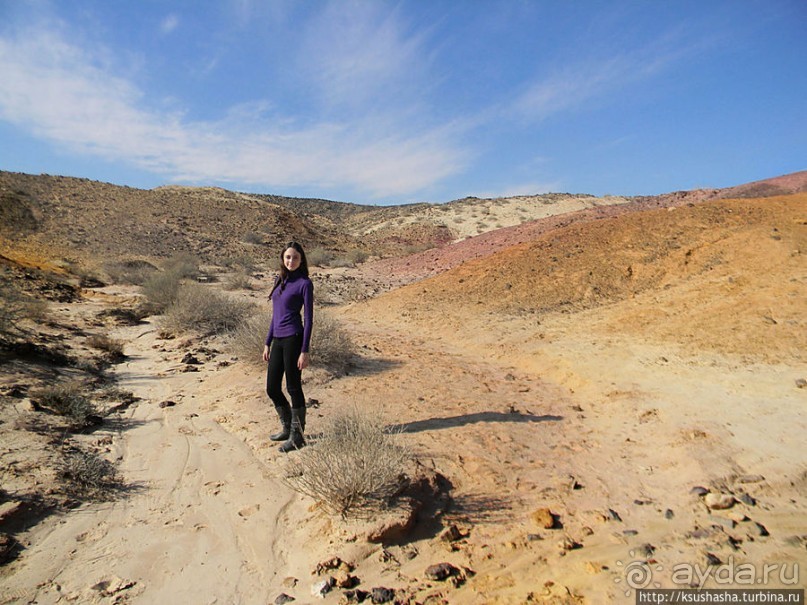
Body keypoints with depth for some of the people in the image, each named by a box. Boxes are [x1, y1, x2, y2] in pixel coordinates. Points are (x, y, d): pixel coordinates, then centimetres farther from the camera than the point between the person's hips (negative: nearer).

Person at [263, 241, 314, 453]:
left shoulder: (305, 283, -7)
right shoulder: (279, 280, 14)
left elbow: (308, 319, -10)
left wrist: (305, 351, -14)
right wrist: (267, 343, 17)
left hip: (293, 339, -7)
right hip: (278, 340, 8)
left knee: (293, 388, 1)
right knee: (272, 388, 12)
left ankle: (298, 436, 15)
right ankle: (287, 428, 32)